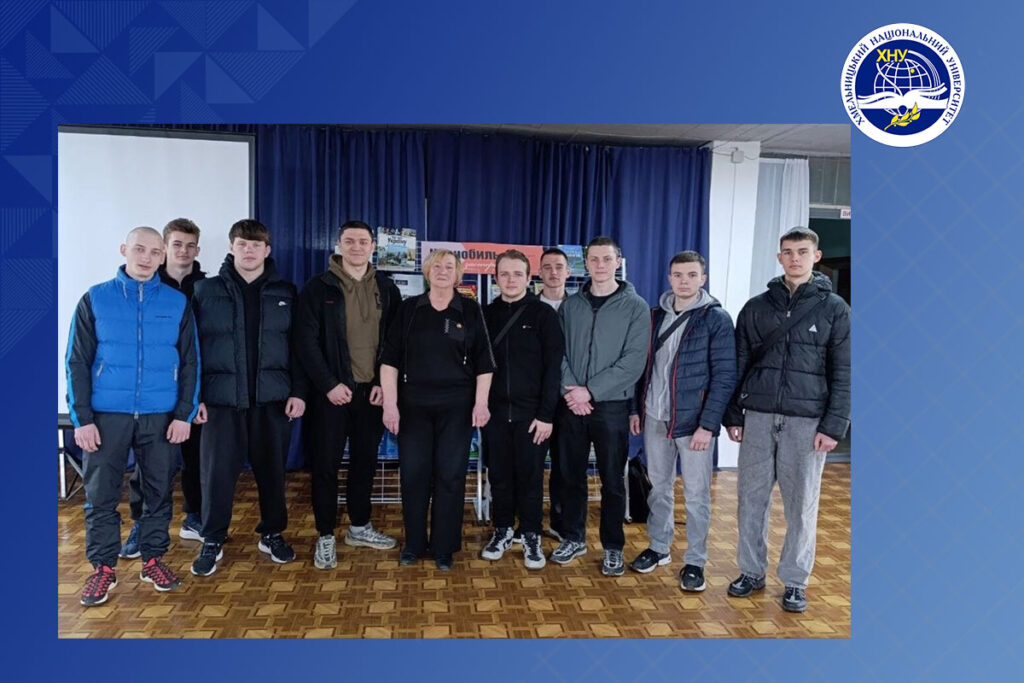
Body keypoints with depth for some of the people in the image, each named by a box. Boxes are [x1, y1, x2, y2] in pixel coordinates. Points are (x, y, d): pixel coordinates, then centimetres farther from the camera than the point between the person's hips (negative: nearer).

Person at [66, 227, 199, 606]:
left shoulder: (177, 303, 3)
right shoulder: (95, 299, 2)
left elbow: (190, 362, 4)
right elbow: (77, 361, 1)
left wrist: (185, 414, -3)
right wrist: (81, 418, -6)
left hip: (161, 416, 1)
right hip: (107, 414, 0)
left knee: (159, 490, 9)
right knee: (101, 494, 4)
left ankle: (152, 559, 24)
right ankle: (103, 567, 19)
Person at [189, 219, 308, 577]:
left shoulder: (285, 292, 6)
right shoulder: (207, 290, 4)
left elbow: (298, 346, 5)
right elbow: (193, 345, 2)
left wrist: (298, 391, -2)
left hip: (273, 397, 1)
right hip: (222, 397, -1)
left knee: (272, 470, 10)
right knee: (217, 471, 2)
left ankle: (272, 534, 27)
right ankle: (212, 541, 18)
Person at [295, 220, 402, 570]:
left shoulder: (387, 289, 7)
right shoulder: (319, 288, -3)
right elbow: (306, 340, -8)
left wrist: (385, 383, -4)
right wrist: (329, 384, -14)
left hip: (372, 390, 3)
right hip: (331, 391, -3)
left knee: (366, 460, 13)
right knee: (326, 463, 2)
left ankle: (359, 526, 30)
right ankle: (325, 536, 16)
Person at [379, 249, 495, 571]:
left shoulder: (470, 310, 2)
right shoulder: (409, 308, 3)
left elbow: (483, 362, 1)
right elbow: (390, 358, 1)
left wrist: (481, 402, -6)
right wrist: (390, 403, -6)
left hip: (456, 406, -1)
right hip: (413, 404, 1)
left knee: (450, 475, 4)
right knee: (413, 473, 5)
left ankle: (444, 547, 17)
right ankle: (413, 543, 22)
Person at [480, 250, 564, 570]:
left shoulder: (543, 314, -2)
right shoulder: (486, 314, 7)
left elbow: (553, 366, -6)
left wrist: (546, 414, -11)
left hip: (531, 412, -2)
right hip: (495, 411, 3)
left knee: (530, 476, 5)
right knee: (499, 475, 10)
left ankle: (532, 537, 20)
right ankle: (502, 531, 27)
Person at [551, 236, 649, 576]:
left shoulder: (635, 306, -3)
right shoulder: (570, 305, 8)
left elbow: (634, 360, -11)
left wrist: (590, 390, -15)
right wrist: (570, 390, -11)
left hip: (612, 406, -3)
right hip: (572, 406, 3)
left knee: (612, 480, 5)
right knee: (571, 475, 12)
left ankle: (613, 547, 20)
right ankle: (573, 538, 28)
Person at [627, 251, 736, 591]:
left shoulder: (716, 319, -6)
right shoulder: (655, 316, 8)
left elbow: (725, 376, -10)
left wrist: (708, 424, -15)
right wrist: (636, 409, 7)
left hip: (694, 421, -4)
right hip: (654, 419, 4)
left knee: (696, 494, 5)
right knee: (659, 488, 15)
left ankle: (695, 561, 18)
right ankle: (659, 547, 31)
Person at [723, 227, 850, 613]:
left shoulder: (834, 309, 3)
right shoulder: (757, 307, 8)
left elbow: (843, 373, -1)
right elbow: (738, 364, 9)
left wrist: (834, 425, -8)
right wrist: (732, 415, 5)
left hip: (807, 421, -2)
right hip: (758, 417, 2)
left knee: (801, 505, 5)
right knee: (752, 499, 8)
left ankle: (795, 581, 19)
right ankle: (751, 571, 23)